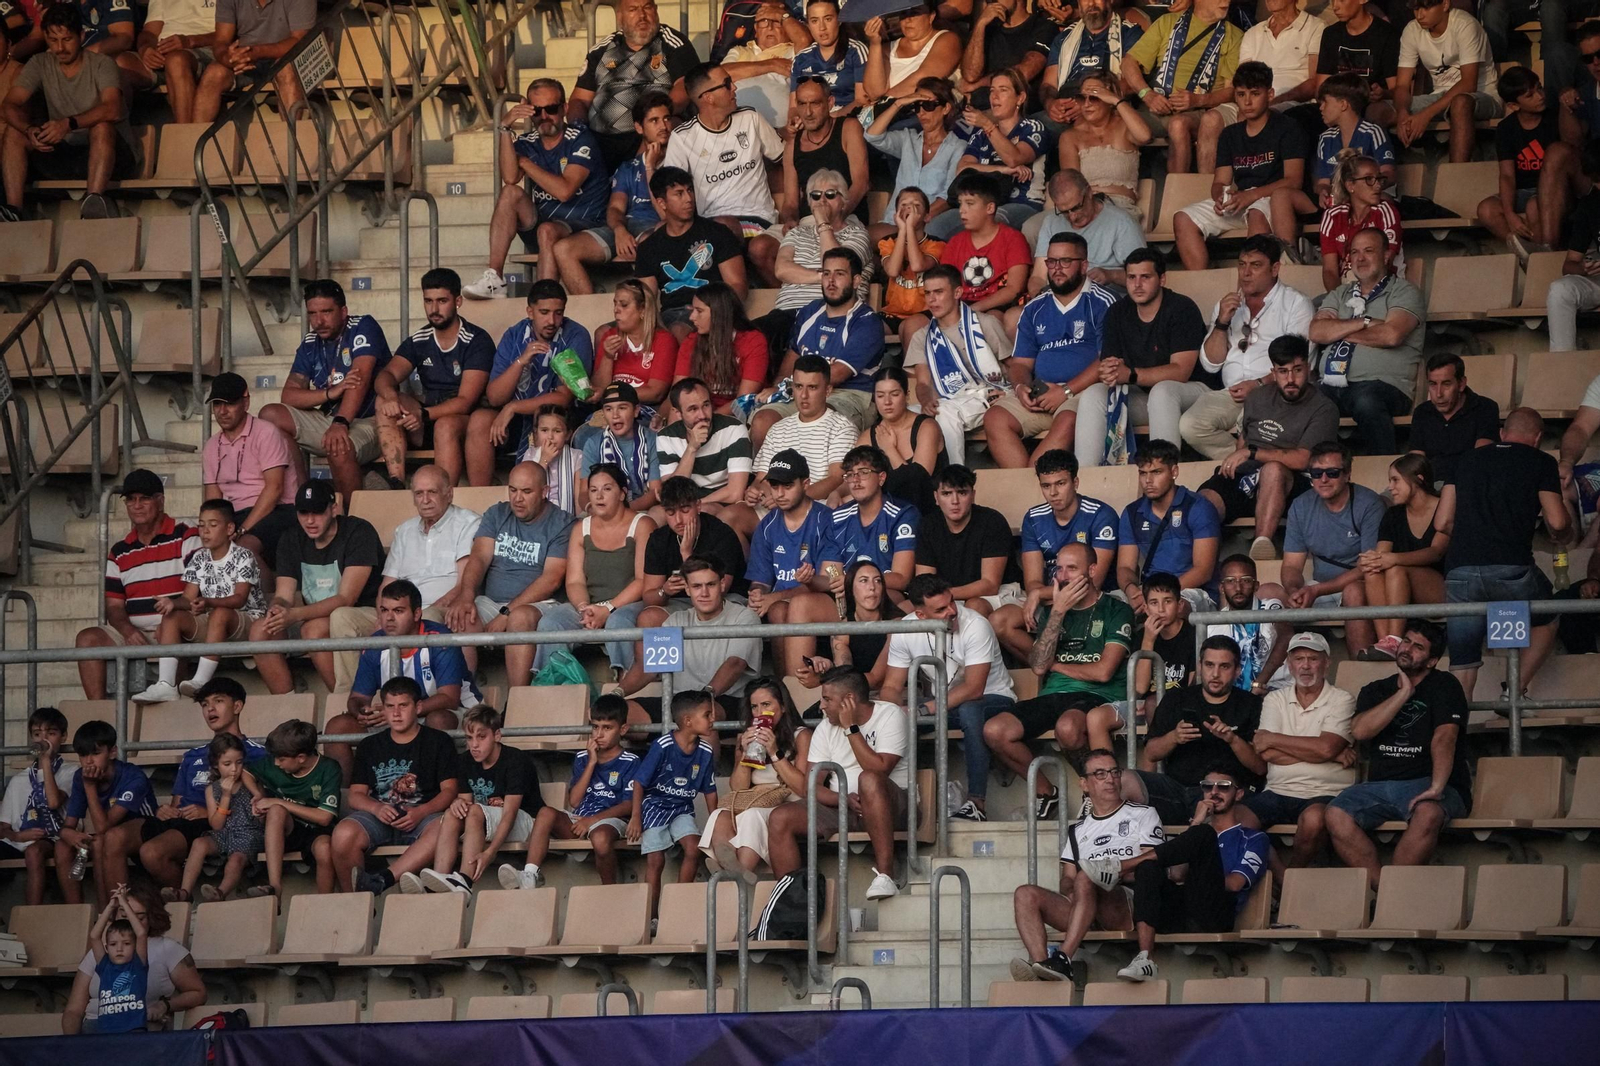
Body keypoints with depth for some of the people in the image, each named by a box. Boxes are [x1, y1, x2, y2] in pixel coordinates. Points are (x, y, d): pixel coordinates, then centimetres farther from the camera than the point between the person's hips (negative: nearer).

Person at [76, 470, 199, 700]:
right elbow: (114, 606, 13)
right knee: (88, 638, -17)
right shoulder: (120, 552, 18)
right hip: (134, 634, 5)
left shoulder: (186, 538, 2)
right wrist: (128, 631, -9)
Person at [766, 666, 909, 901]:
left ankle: (885, 873, -40)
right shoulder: (826, 728, 10)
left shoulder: (889, 716, -6)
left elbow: (878, 770, -21)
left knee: (868, 780, -39)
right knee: (780, 819, -17)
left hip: (890, 807, -5)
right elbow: (812, 785, 2)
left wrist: (851, 728, -18)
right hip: (840, 808, 5)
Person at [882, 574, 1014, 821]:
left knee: (968, 710, -39)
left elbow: (973, 689, -28)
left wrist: (924, 710, -36)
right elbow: (892, 687, -6)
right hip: (940, 703, 4)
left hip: (991, 700, -4)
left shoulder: (975, 626, -23)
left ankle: (977, 803, -38)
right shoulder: (904, 632, -9)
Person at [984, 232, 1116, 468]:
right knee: (995, 419, -20)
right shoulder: (1034, 309, 20)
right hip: (1040, 392, 5)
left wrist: (1066, 391, -15)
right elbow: (1020, 363, 19)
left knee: (1067, 421, -37)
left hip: (1082, 389, -5)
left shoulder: (1101, 304, 2)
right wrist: (1021, 387, -5)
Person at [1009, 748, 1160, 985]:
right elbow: (1067, 879, 18)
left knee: (1086, 878, -35)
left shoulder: (1142, 815, 15)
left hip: (1129, 909, -5)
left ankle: (1063, 961, -48)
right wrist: (1070, 891, -6)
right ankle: (1042, 967, -42)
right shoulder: (1079, 830, 28)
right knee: (1026, 895, -18)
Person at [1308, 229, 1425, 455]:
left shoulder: (1404, 292, 10)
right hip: (1331, 386, 4)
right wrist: (1364, 323, -2)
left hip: (1382, 383, -4)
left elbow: (1391, 335, -9)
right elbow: (1317, 332, 8)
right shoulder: (1340, 295, 26)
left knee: (1366, 402, -41)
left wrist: (1340, 331, 4)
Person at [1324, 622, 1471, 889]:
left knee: (1428, 814, -40)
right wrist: (1404, 693, -4)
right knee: (1336, 816, -26)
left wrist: (1436, 788, -25)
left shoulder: (1444, 687, 5)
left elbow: (1444, 737, -11)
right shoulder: (1376, 691, 19)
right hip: (1381, 784, 4)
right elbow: (1360, 730, -2)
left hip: (1425, 784, -4)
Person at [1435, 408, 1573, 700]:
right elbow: (1557, 522, 3)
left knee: (1462, 665, 7)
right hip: (1511, 569, -3)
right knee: (1546, 621, 26)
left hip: (1459, 570, 3)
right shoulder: (1540, 462, 10)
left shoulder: (1468, 462, 22)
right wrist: (1561, 536, 27)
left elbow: (1442, 523, 19)